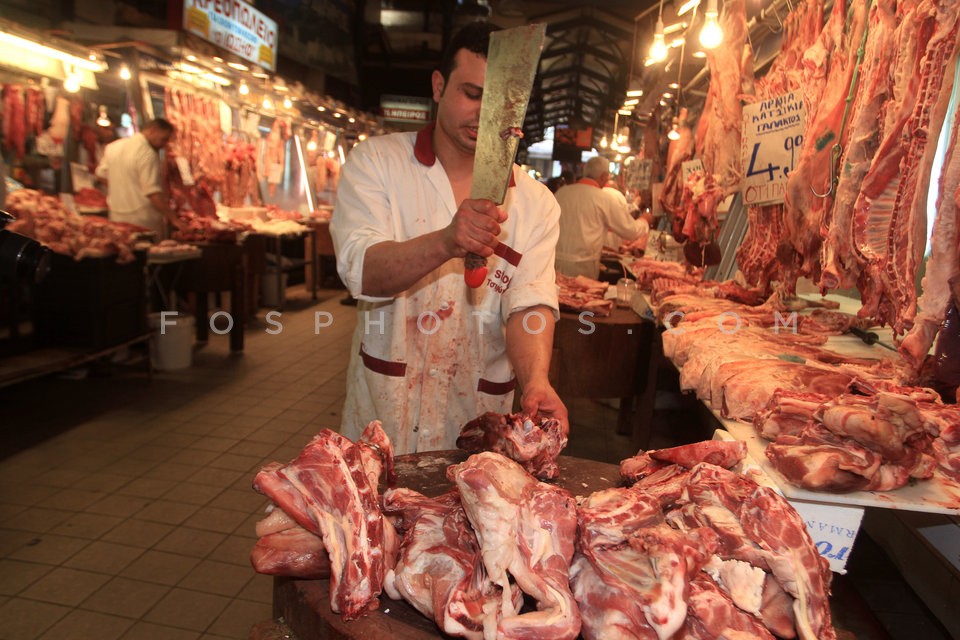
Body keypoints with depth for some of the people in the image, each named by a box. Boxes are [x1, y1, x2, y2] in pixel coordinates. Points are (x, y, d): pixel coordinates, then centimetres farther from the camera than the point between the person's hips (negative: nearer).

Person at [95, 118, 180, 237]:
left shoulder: (113, 146, 8)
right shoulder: (148, 154, -17)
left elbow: (101, 174, 17)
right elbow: (153, 193, -22)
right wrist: (173, 219, -21)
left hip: (117, 217, 8)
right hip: (144, 221, -8)